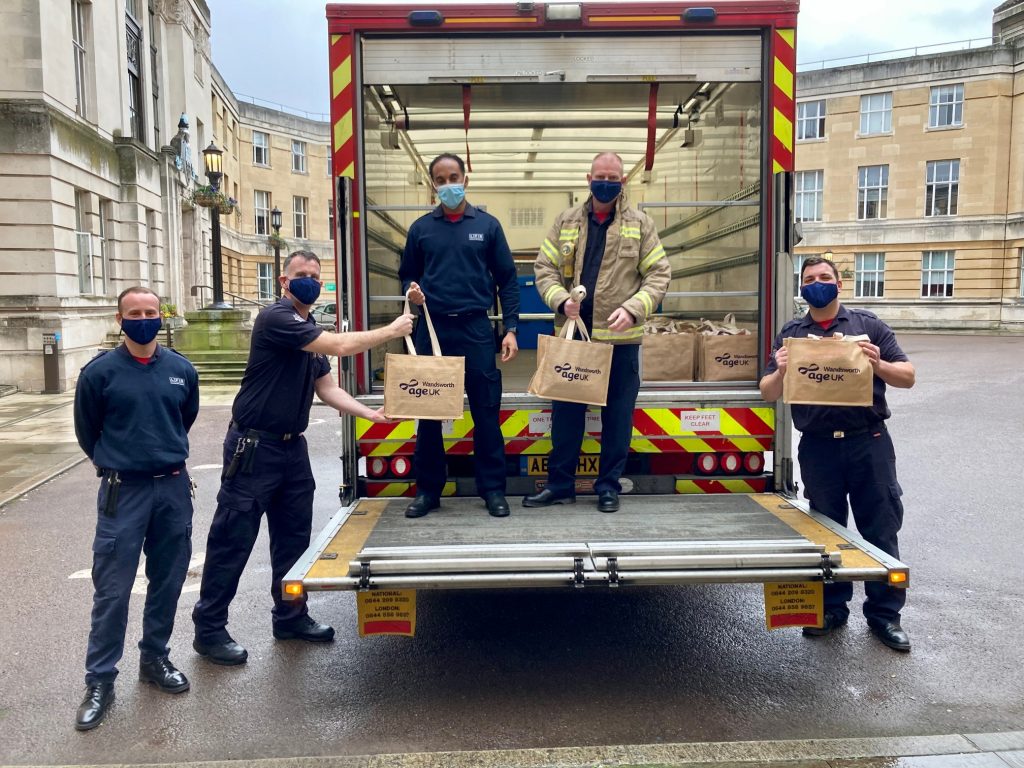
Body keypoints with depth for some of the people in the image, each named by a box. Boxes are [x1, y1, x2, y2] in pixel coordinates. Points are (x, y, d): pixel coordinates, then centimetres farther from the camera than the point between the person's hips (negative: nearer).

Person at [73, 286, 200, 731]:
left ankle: (155, 659, 30)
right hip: (123, 493, -3)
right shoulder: (100, 372, -7)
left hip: (174, 489, 3)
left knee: (167, 582, 12)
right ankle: (100, 681, 14)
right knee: (112, 590, 1)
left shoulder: (181, 370, 1)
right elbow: (86, 431, 7)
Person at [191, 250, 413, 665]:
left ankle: (290, 616, 27)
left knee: (294, 535, 14)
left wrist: (375, 415, 3)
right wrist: (390, 331, -13)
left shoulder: (311, 330, 13)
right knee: (233, 539, 0)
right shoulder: (276, 318, -15)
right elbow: (339, 345, -24)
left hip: (292, 446, 9)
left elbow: (328, 389, 13)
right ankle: (209, 629, 12)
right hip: (254, 445, -9)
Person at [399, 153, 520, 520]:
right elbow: (407, 274, 16)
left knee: (486, 411, 2)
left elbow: (507, 279, 5)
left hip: (475, 329, -1)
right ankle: (428, 489, 18)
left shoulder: (487, 225, 5)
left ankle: (492, 489, 14)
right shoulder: (421, 228, 8)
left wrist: (510, 328, -2)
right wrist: (411, 289, -9)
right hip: (432, 328, 2)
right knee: (428, 411, 6)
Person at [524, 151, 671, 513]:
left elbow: (659, 274, -1)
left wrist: (633, 308, -17)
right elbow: (544, 268, 5)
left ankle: (609, 486, 21)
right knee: (566, 411, 8)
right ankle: (560, 484, 21)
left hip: (621, 337, -1)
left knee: (617, 415, 7)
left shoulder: (640, 224, 2)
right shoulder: (566, 221, 7)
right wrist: (561, 299, -14)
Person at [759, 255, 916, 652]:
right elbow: (768, 394, 7)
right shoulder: (790, 335, 10)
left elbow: (908, 377, 5)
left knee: (881, 530, 4)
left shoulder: (868, 325, 6)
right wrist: (780, 372, -14)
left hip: (868, 441, -1)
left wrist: (879, 364, -15)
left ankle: (885, 613, 19)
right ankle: (832, 608, 26)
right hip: (818, 447, 1)